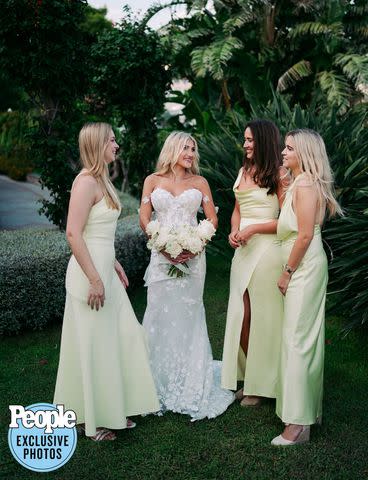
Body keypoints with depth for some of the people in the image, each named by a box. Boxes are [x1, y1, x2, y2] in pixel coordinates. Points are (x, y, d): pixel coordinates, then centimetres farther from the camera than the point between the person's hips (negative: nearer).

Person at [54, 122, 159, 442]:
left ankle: (113, 409, 30)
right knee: (94, 346, 3)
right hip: (90, 272, -9)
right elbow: (73, 234, -22)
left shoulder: (102, 180, 13)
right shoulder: (86, 181, -16)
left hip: (105, 268, 9)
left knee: (122, 338, 14)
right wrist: (95, 280, -22)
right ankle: (92, 419, 21)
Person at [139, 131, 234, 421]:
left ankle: (190, 382, 15)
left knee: (188, 314, 2)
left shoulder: (199, 182, 8)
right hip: (162, 255, 0)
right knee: (160, 314, 1)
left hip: (192, 256, 0)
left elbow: (212, 219, 6)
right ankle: (161, 380, 14)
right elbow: (144, 219, 3)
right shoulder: (153, 181, 7)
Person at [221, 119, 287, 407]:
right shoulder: (243, 172, 14)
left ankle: (261, 385, 18)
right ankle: (247, 379, 25)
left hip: (267, 250, -7)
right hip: (243, 250, 7)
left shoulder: (279, 174, -8)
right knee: (241, 316, 10)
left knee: (262, 317, 2)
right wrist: (234, 231, 4)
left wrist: (253, 228, -16)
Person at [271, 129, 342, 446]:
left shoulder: (305, 185, -16)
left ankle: (298, 423, -1)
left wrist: (287, 272, -14)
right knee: (307, 337, 14)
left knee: (298, 339, -7)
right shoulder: (301, 183, 16)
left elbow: (305, 235, -20)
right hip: (305, 267, 10)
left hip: (305, 267, -10)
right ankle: (310, 410, 26)